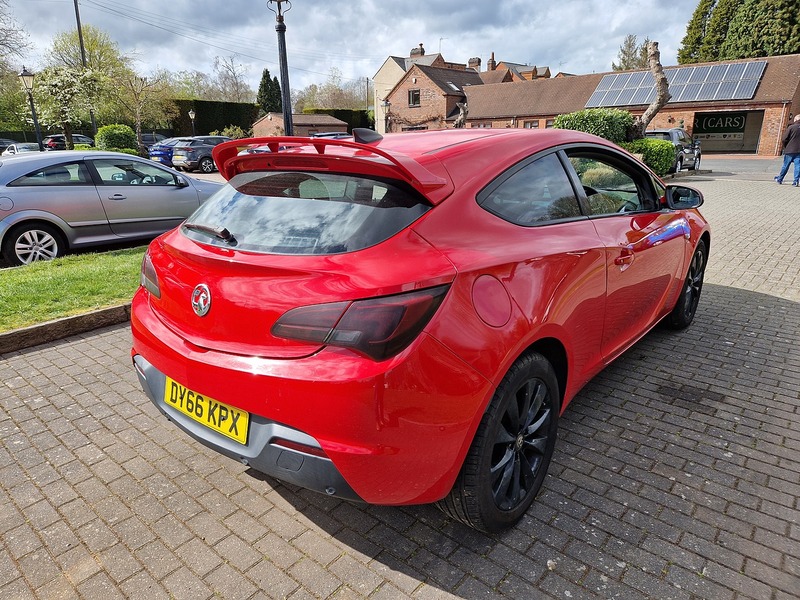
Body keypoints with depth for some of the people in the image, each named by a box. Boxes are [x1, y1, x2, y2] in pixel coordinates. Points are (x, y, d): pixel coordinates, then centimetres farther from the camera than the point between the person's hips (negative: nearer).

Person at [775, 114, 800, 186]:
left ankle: (779, 179, 19)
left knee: (785, 166, 8)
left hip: (789, 151, -2)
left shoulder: (791, 127, -5)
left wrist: (785, 147, 8)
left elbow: (784, 139, -8)